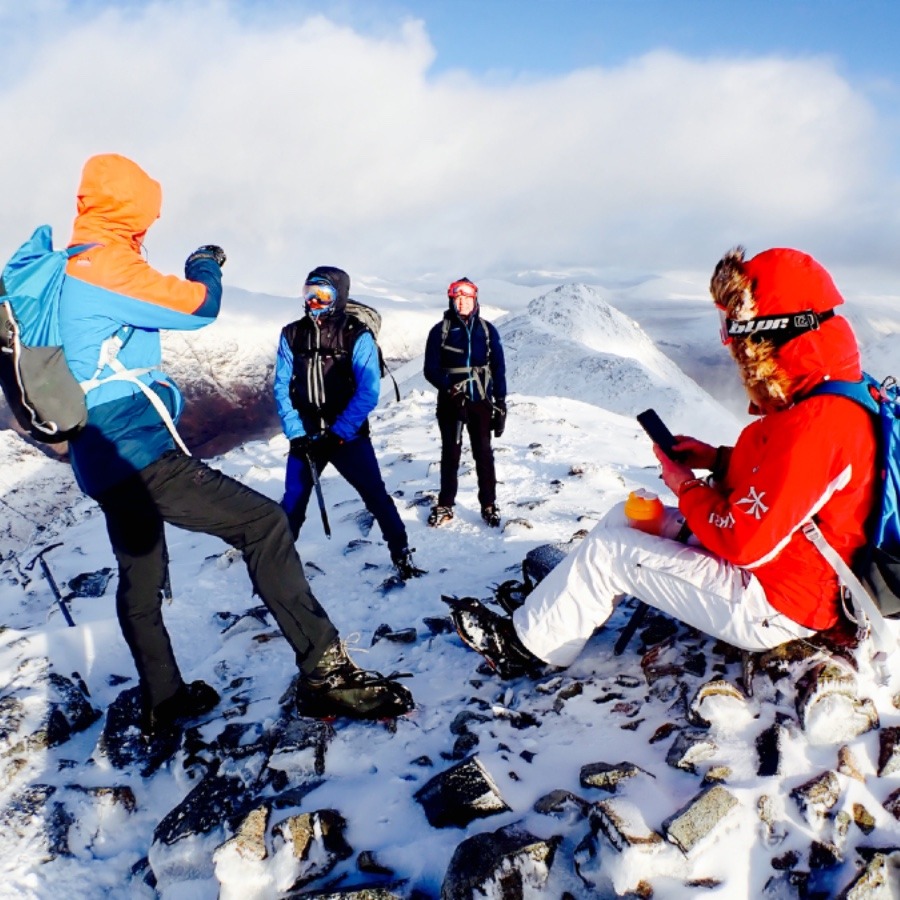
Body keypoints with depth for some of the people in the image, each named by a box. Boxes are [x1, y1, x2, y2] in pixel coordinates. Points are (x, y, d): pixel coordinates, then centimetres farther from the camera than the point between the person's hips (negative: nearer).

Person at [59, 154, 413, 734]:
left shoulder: (62, 273, 15)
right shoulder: (105, 266, -13)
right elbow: (199, 307, -10)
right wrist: (205, 264, 9)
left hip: (104, 464, 11)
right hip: (142, 453, -11)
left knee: (141, 578, 20)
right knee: (263, 523, -14)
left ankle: (163, 703, 34)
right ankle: (326, 672, -15)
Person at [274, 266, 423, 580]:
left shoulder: (357, 336, -10)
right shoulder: (292, 335, 0)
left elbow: (368, 391, -14)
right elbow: (282, 387, 1)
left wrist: (338, 433, -17)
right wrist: (296, 433, -9)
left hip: (348, 434, -3)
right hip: (306, 436, 3)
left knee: (376, 495, -1)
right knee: (292, 503, 6)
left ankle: (402, 555, 14)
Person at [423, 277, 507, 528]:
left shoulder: (487, 330, 3)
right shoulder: (440, 330, -2)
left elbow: (498, 369, 5)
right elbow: (431, 369, -4)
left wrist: (500, 403, 1)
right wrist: (448, 386, -22)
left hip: (480, 401, 1)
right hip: (450, 403, -1)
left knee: (483, 454, 4)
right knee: (450, 454, 9)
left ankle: (489, 505, 16)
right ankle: (445, 505, 20)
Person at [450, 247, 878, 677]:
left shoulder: (813, 424, -30)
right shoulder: (826, 399, 1)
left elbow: (743, 542, -29)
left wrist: (687, 487, -12)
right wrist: (718, 459, 2)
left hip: (773, 607, -10)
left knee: (609, 549, -7)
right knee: (625, 516, 12)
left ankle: (526, 644, 12)